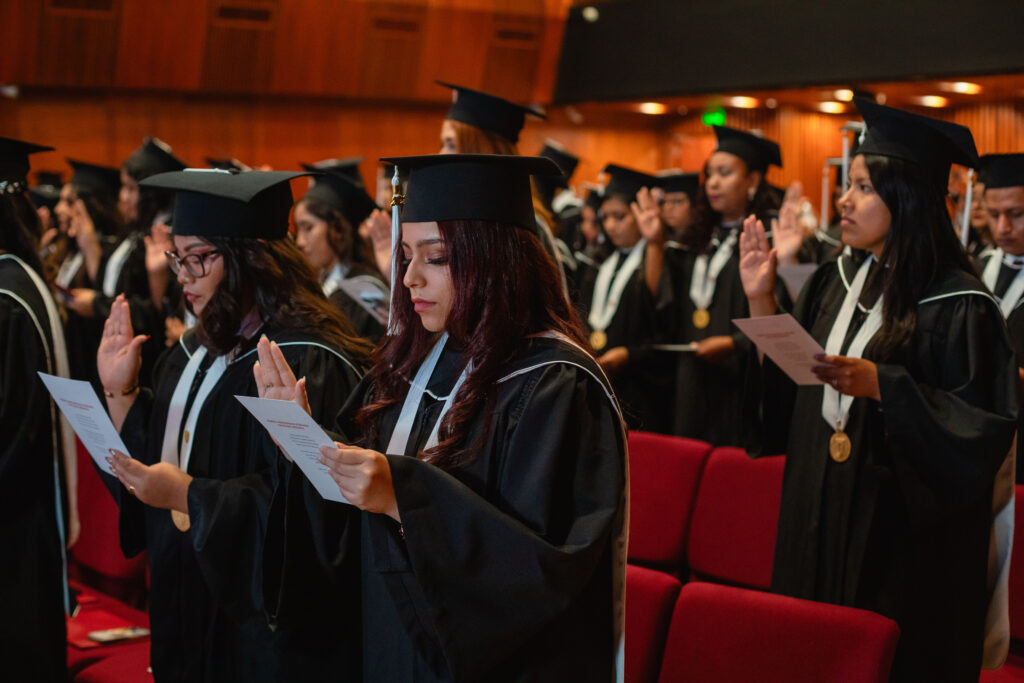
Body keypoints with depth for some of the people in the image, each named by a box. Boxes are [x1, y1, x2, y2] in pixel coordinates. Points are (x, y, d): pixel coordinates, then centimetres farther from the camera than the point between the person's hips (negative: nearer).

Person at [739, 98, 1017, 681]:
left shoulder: (957, 305, -14)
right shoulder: (836, 283, 7)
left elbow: (983, 426, -18)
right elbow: (788, 390, 11)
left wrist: (881, 386, -27)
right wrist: (761, 301, 2)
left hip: (900, 531, -6)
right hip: (819, 519, 7)